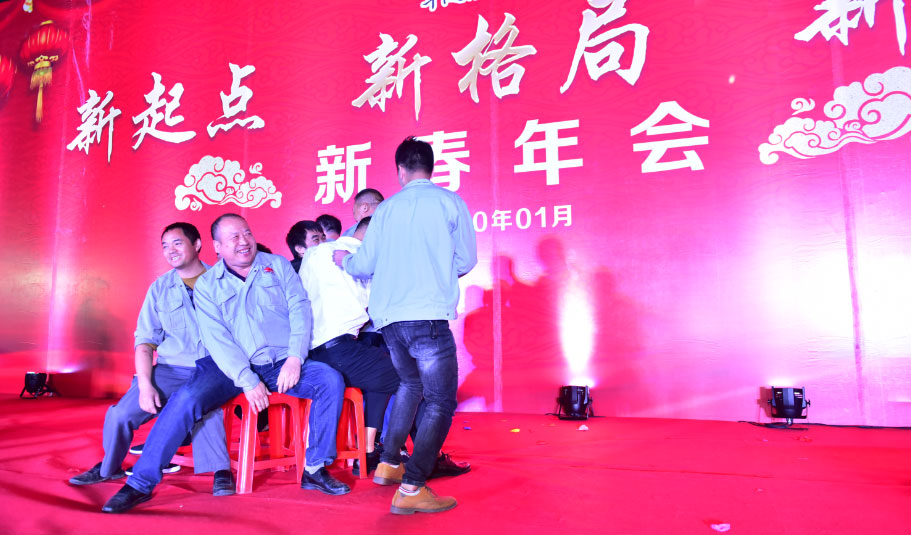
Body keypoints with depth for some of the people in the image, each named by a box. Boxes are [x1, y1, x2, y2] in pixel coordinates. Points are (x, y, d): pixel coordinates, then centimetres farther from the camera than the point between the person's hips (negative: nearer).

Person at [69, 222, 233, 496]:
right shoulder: (159, 288, 12)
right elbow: (145, 341, 7)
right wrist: (145, 385, -7)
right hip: (171, 370, 4)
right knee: (121, 413, -11)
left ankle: (220, 471, -21)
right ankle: (110, 468, 19)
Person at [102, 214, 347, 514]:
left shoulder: (278, 265, 9)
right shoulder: (207, 284, 6)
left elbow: (300, 308, 1)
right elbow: (217, 339, -5)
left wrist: (295, 358, -15)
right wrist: (248, 381, -18)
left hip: (282, 364, 1)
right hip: (231, 367, 0)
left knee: (331, 380, -22)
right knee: (187, 398, -25)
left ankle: (315, 470, -11)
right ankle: (140, 484, -9)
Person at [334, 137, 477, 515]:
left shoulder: (386, 208, 13)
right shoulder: (450, 201, 5)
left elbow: (364, 265, 13)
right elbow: (467, 260, 6)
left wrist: (343, 260, 35)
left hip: (387, 316, 6)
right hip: (428, 316, -5)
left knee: (411, 384, 27)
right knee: (441, 401, 0)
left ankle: (388, 464, 32)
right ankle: (411, 489, -8)